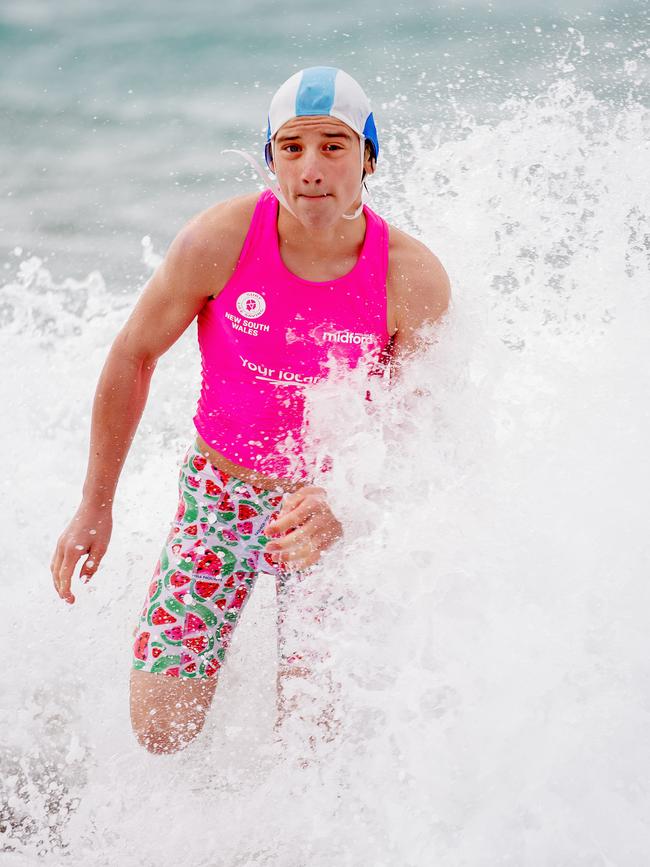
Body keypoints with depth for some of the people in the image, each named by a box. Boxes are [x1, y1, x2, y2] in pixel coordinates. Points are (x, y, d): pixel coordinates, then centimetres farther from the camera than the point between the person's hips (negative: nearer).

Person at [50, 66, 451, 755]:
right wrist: (95, 507, 0)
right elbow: (132, 358, -5)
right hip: (219, 494, 1)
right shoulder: (220, 239, -19)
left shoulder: (414, 279, -19)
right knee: (161, 731, 0)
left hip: (333, 507, -1)